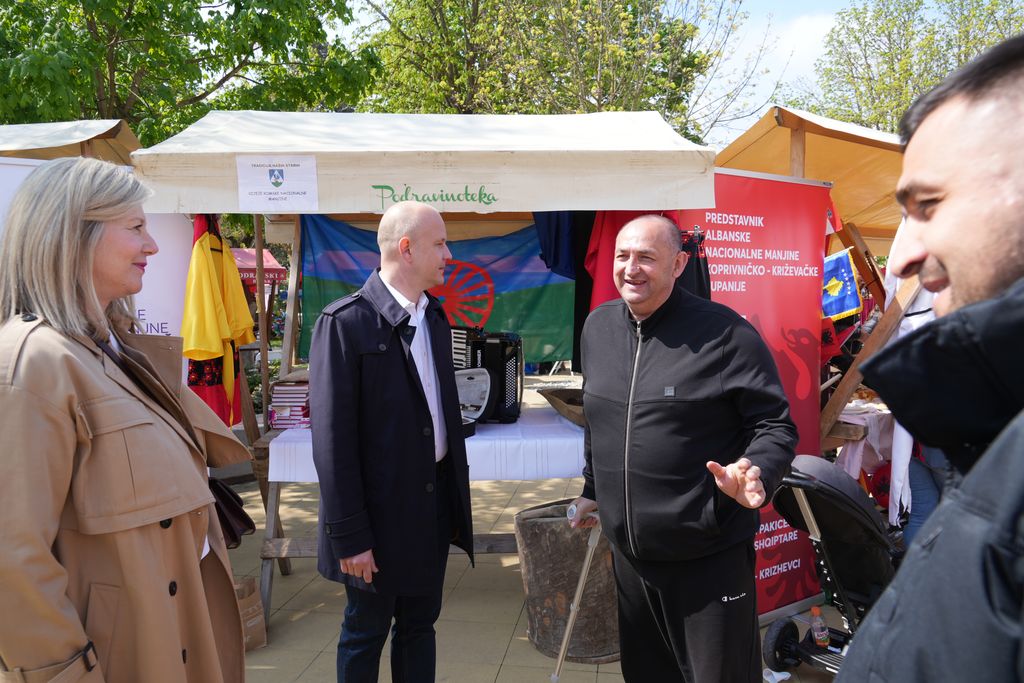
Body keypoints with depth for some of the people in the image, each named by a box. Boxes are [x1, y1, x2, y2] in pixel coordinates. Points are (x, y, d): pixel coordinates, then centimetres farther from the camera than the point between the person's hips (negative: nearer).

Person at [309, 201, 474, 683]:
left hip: (434, 502, 6)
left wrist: (458, 497, 11)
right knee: (366, 634, 14)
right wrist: (349, 535, -16)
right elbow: (331, 438, -17)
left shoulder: (434, 317, 6)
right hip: (380, 508, -6)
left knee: (419, 625, 19)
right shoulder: (346, 322, -16)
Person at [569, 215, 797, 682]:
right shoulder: (598, 326, 5)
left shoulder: (725, 333, -13)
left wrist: (754, 472, -29)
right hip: (628, 553, 6)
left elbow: (775, 426, -9)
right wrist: (593, 489, 22)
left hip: (710, 559, -5)